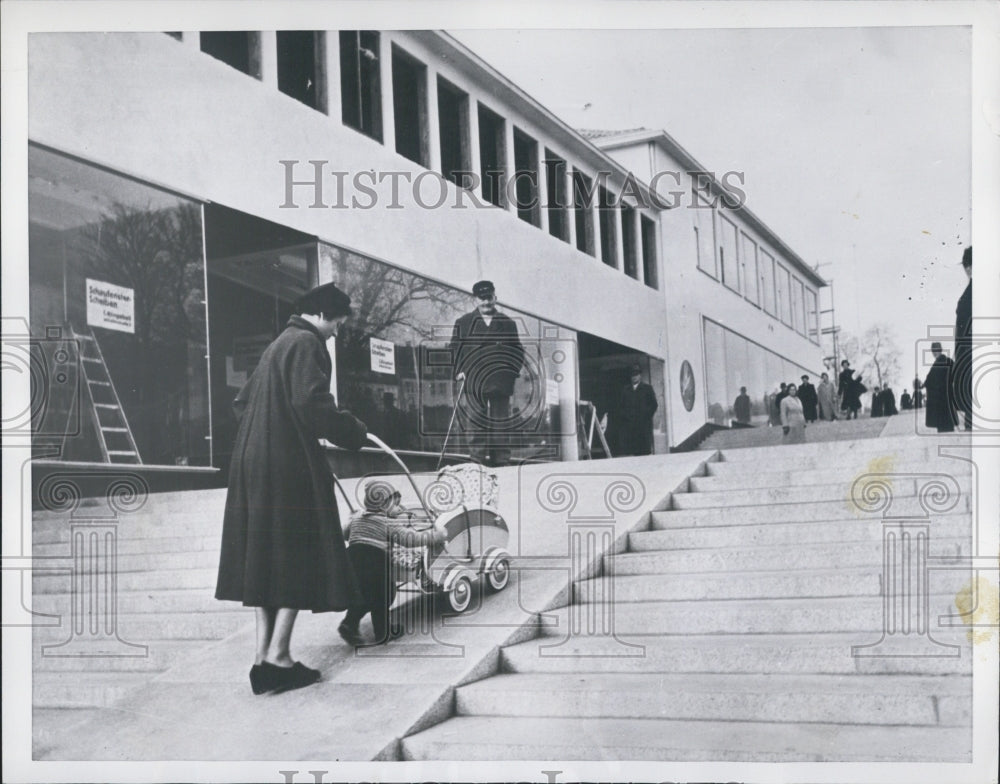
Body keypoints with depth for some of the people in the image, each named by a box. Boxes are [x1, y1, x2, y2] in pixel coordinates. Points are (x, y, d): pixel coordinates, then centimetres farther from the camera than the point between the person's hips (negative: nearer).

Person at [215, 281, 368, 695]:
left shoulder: (277, 345, 21)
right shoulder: (306, 343, -8)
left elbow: (242, 402, 24)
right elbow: (310, 402, -21)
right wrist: (353, 431, -10)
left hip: (254, 463, 9)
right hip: (290, 465, -9)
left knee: (267, 557, 9)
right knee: (298, 556, -3)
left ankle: (264, 657, 10)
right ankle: (278, 657, -5)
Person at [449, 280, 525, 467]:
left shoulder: (507, 323, 15)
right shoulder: (463, 322, 12)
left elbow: (518, 351, 18)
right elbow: (453, 349, 10)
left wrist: (512, 370, 2)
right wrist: (458, 371, -3)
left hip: (500, 381, 1)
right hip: (472, 380, -1)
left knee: (501, 421, 0)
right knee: (475, 422, -9)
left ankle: (502, 459, 3)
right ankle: (479, 456, -6)